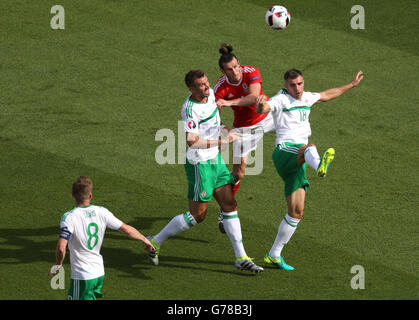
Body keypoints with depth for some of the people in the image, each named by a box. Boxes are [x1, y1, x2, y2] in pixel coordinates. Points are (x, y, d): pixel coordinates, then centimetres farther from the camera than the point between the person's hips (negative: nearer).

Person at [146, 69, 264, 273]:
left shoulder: (210, 94, 1)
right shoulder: (190, 109, -24)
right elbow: (192, 141, -34)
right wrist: (222, 141, -30)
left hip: (215, 159, 8)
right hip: (199, 164, -8)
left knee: (230, 205, 6)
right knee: (197, 215, -2)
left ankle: (241, 258, 9)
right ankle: (156, 241, 13)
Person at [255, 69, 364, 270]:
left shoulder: (306, 98, 21)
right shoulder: (280, 100, -2)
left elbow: (327, 95, 41)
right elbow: (264, 108, -24)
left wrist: (351, 85, 49)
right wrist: (261, 106, -49)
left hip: (298, 163, 7)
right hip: (285, 150, -7)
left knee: (296, 212, 2)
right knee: (309, 147, -42)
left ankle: (274, 255, 12)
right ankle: (320, 165, -80)